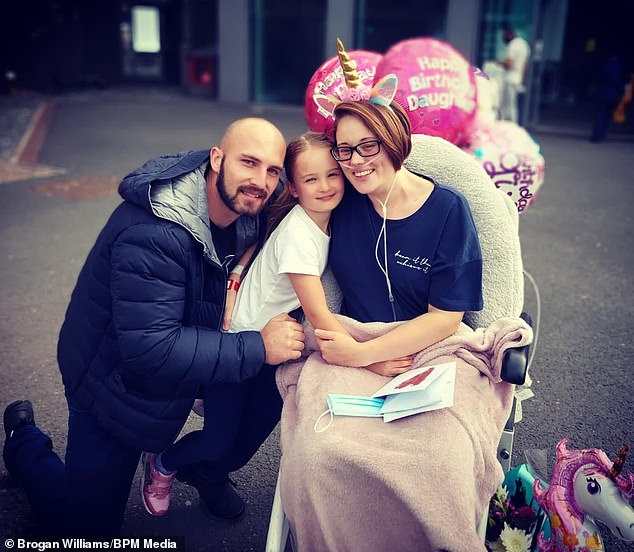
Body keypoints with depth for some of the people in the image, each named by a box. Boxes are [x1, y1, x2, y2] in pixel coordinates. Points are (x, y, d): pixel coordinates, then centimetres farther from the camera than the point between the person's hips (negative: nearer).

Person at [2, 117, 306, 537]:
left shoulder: (248, 212, -11)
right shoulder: (152, 234, -35)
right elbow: (150, 349, -37)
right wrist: (257, 348, -37)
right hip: (116, 380, -6)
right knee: (88, 525, 2)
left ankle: (207, 468, 14)